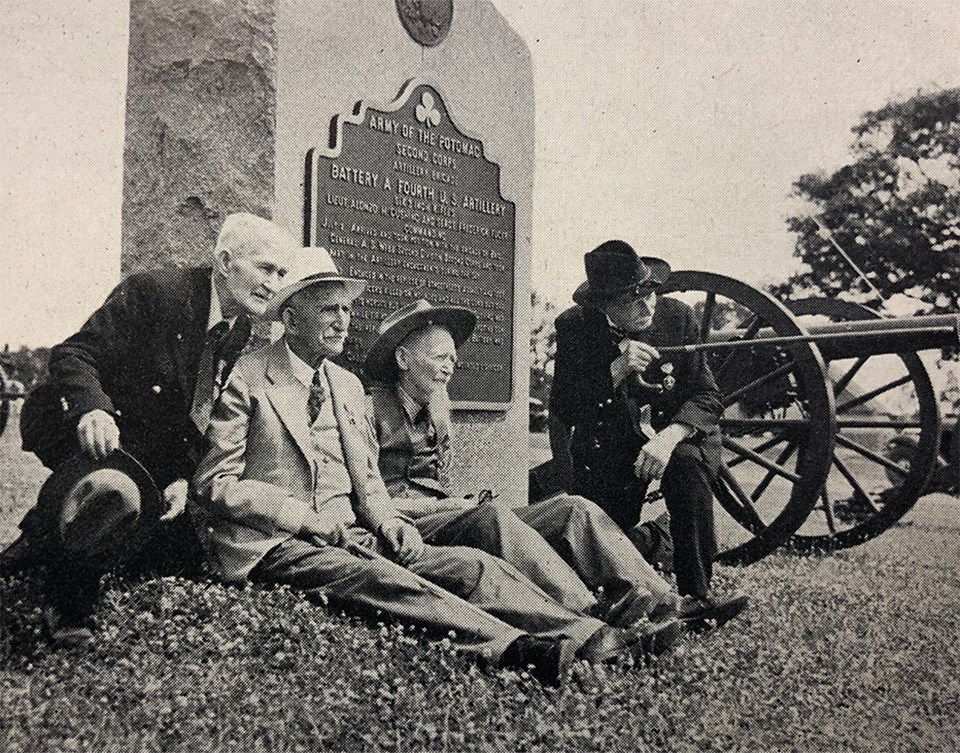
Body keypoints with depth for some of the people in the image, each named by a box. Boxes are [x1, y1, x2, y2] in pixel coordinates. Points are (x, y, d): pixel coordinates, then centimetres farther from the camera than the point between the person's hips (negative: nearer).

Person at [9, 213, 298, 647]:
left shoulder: (244, 334, 4)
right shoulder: (152, 292, -15)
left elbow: (208, 422, 9)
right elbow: (73, 355, -17)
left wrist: (185, 477, -7)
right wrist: (91, 408, -38)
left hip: (152, 456, 8)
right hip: (100, 435, -7)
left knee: (185, 550, -5)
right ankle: (67, 602, -12)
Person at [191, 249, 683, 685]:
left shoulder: (348, 386, 16)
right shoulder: (246, 381, -4)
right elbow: (216, 484, -7)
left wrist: (387, 525, -2)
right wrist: (310, 520, -16)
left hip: (346, 539, 6)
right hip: (273, 546, -6)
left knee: (469, 565, -15)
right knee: (379, 578, -35)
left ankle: (596, 639, -24)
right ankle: (516, 647, -48)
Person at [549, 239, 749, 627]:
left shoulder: (677, 316, -9)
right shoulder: (574, 327, -11)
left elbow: (707, 397, -9)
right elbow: (563, 410, -16)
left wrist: (669, 437, -29)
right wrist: (616, 370, -30)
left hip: (675, 433, 0)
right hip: (607, 444, 0)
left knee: (686, 466, -34)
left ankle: (697, 595, -25)